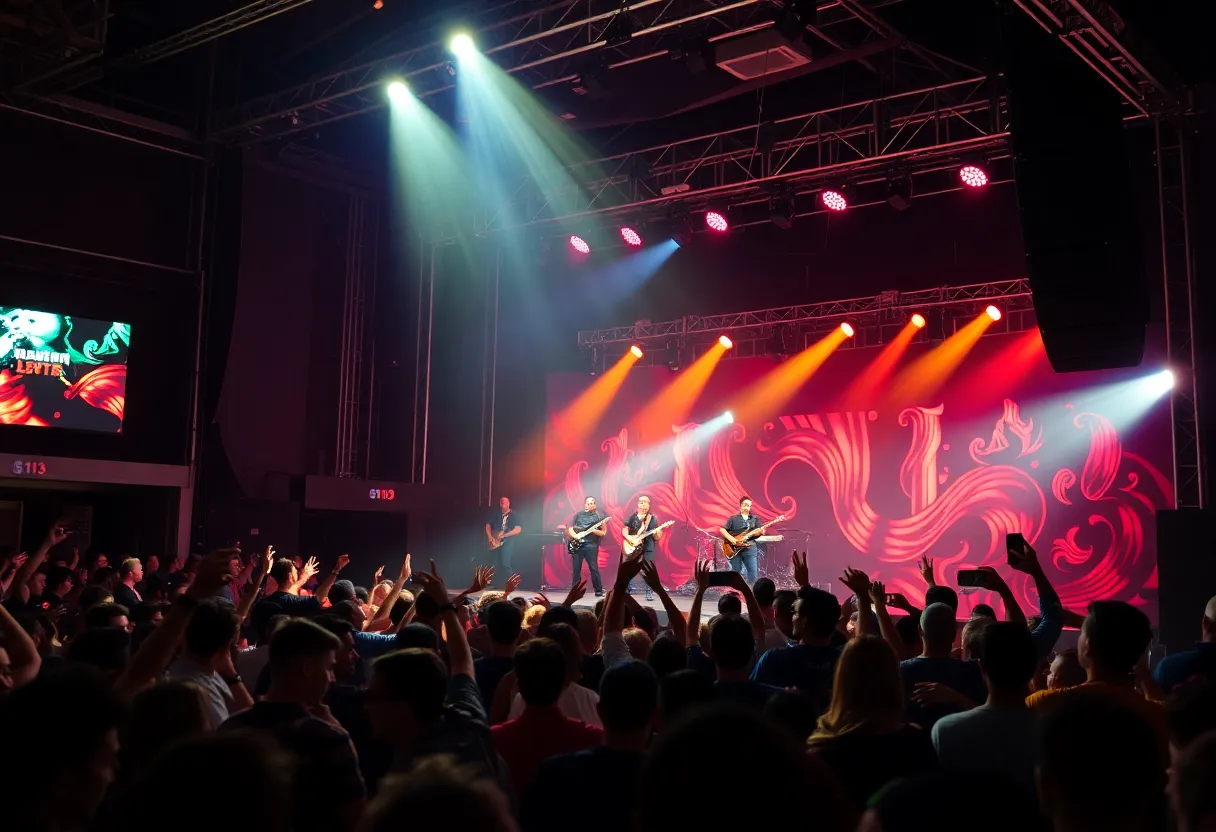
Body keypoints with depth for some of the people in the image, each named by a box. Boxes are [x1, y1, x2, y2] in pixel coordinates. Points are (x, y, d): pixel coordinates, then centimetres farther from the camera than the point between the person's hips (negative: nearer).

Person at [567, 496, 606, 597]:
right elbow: (570, 528, 14)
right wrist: (574, 535, -6)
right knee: (576, 568, 4)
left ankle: (599, 591, 1)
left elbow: (604, 532, 0)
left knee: (593, 568, -7)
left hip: (591, 545, -3)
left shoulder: (599, 516, 4)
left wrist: (594, 531, -18)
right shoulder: (578, 515, 15)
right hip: (577, 544, 4)